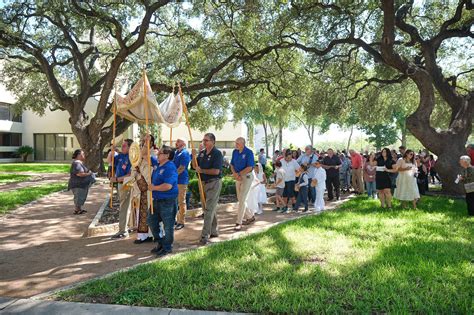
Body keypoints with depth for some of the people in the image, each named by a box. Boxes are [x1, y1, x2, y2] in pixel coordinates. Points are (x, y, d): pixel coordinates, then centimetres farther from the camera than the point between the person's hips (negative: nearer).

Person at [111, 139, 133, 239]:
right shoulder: (120, 156, 6)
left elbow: (129, 175, -25)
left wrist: (116, 179, -21)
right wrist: (112, 151, 4)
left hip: (126, 185, -8)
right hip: (120, 184, 8)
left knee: (124, 208, -3)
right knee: (125, 207, 18)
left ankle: (123, 231, 4)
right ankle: (126, 227, 31)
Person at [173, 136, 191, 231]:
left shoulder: (184, 154, -12)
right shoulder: (176, 152, 15)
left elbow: (182, 168, -19)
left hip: (181, 181, -9)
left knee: (181, 202, -1)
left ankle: (181, 222, 6)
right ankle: (176, 219, 24)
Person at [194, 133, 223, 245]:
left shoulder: (217, 153, -13)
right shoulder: (202, 152, 10)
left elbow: (216, 171, -21)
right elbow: (195, 166, 13)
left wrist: (201, 170, -14)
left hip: (214, 183, -8)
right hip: (204, 183, 8)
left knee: (209, 209, -10)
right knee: (210, 208, 16)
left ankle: (205, 235, -9)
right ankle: (214, 231, 28)